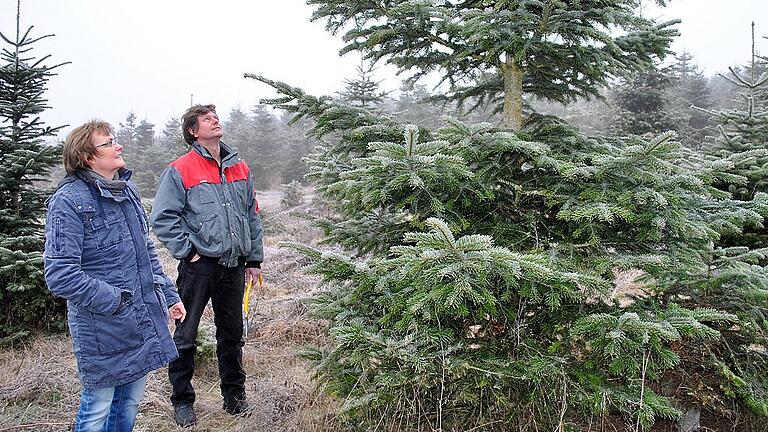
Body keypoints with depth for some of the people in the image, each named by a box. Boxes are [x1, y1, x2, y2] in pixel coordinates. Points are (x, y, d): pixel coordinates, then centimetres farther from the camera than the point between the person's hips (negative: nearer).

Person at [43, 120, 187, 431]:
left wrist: (169, 295, 14)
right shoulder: (69, 201, -15)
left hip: (145, 320, 7)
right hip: (103, 328, -7)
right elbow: (60, 275, -20)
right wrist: (115, 300, -18)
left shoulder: (127, 190, 9)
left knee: (130, 401, 19)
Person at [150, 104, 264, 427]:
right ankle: (182, 400, 22)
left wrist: (254, 258, 12)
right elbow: (163, 218, -8)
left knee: (232, 334, 15)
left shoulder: (240, 168, 10)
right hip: (198, 266, -5)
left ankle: (234, 395, 30)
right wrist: (187, 252, -12)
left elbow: (252, 215, 14)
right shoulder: (180, 170, -6)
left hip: (233, 266, 5)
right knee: (185, 337, 5)